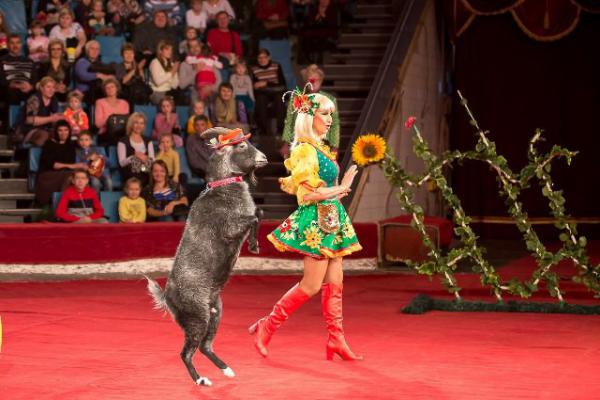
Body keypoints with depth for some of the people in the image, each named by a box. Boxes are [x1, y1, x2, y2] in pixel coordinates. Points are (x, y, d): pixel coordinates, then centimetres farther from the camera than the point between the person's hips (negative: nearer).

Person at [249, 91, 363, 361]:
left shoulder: (320, 149, 15)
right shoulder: (305, 150, -13)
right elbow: (307, 193, -19)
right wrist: (341, 188, -12)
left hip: (332, 220, 9)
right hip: (315, 221, -9)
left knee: (334, 282, 6)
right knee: (311, 285, -5)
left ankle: (336, 339, 9)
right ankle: (267, 327, 5)